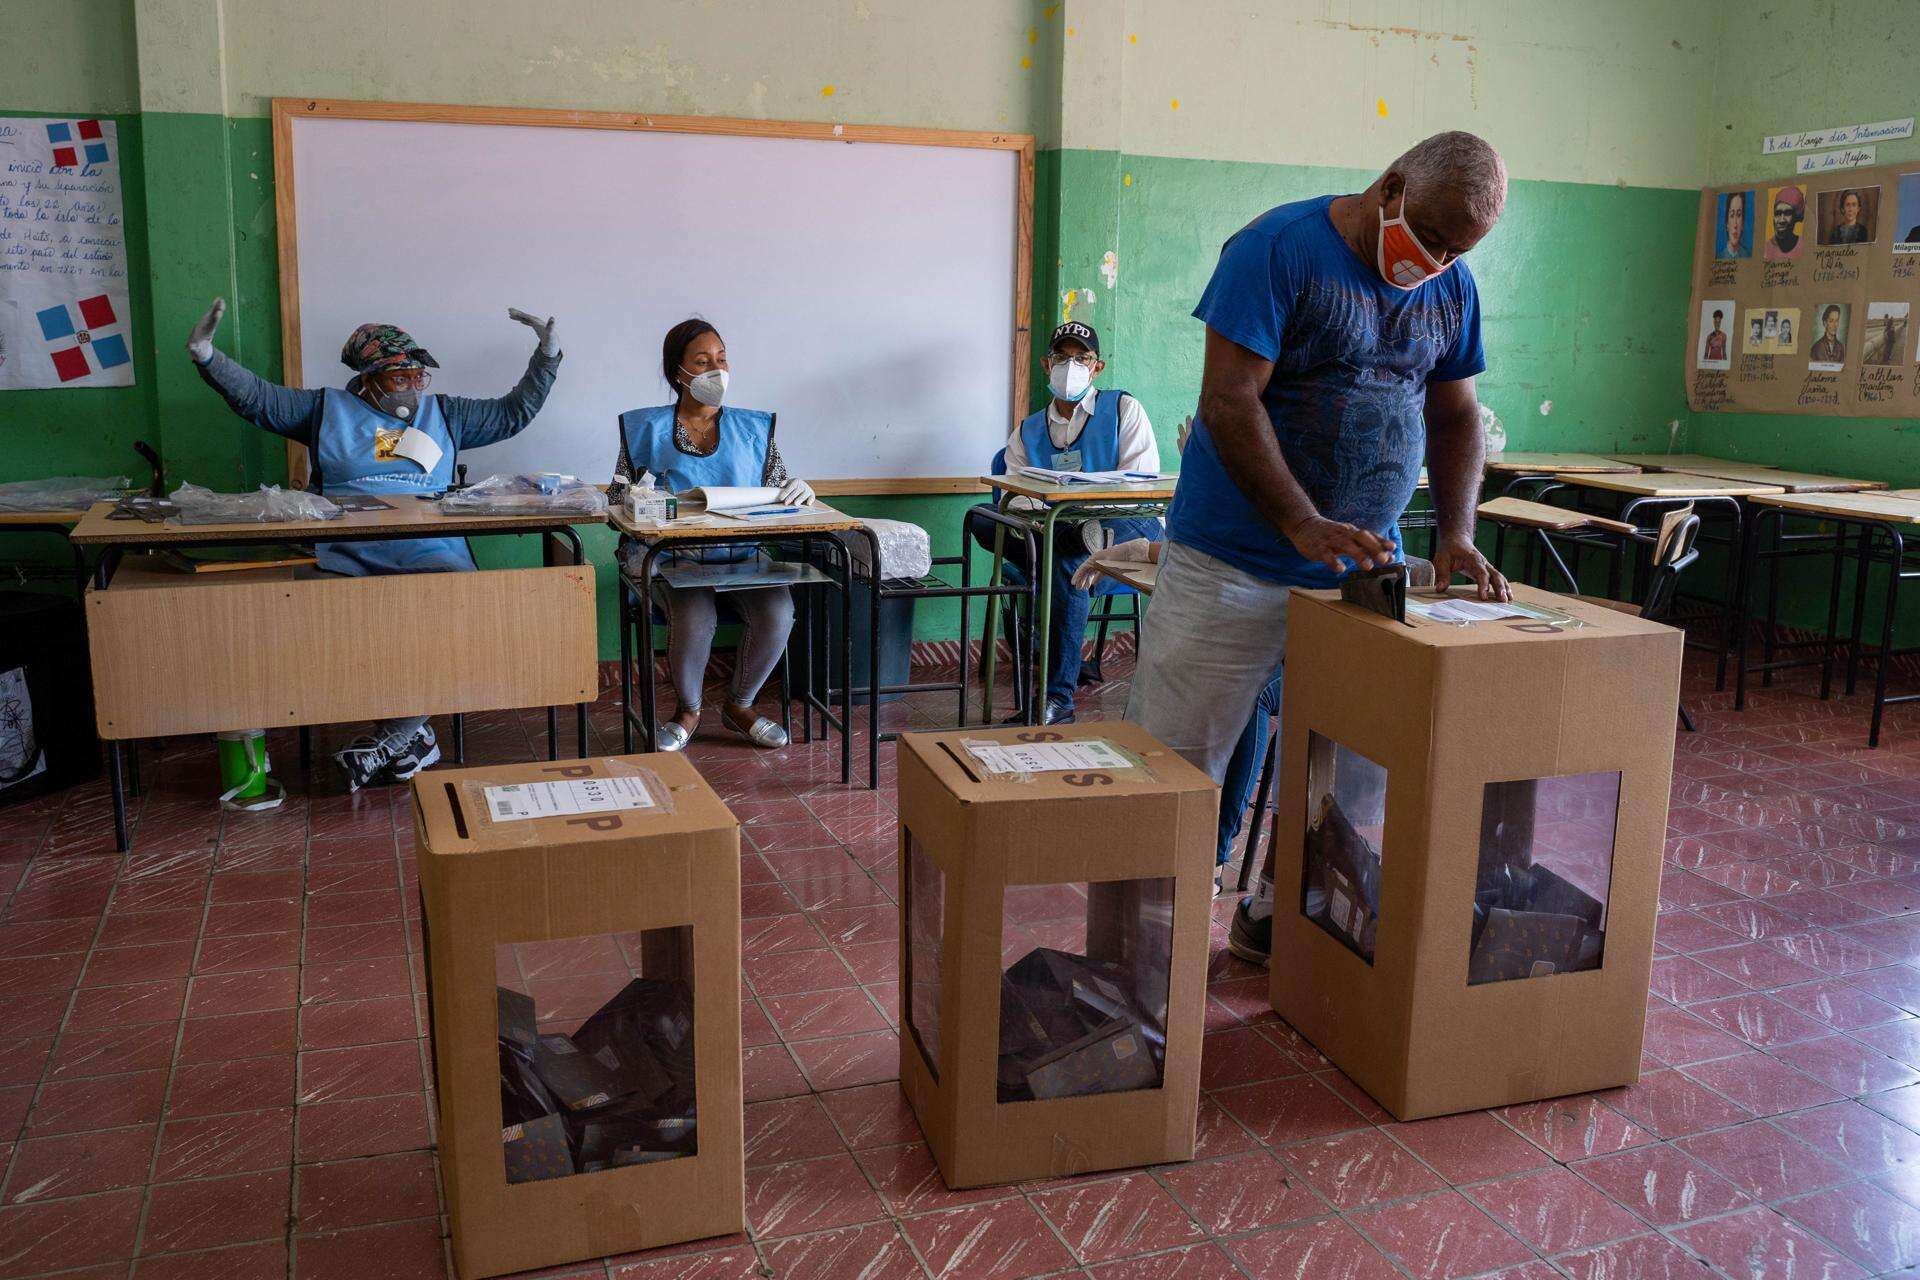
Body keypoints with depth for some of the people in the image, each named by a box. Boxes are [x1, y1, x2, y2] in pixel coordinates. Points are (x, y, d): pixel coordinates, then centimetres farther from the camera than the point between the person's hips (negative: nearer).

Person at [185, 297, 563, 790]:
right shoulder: (329, 408, 20)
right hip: (349, 562, -1)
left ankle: (389, 739, -18)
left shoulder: (443, 413, 25)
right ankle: (413, 736, -14)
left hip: (431, 555, 1)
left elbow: (514, 412, 28)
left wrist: (547, 355, 24)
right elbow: (256, 398, 16)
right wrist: (205, 353, 5)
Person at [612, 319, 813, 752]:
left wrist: (799, 490, -12)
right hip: (671, 555, -2)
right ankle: (688, 711, -1)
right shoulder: (646, 428, 9)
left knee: (777, 613, -28)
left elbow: (779, 492, 12)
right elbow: (617, 497, 8)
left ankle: (739, 706, 1)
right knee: (695, 617, -33)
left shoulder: (753, 428, 15)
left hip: (742, 554, 2)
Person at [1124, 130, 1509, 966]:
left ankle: (1275, 924, 27)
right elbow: (1229, 400, -19)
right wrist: (1305, 527, -27)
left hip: (1362, 568, 6)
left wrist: (1456, 535, 0)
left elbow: (1455, 415, 17)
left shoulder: (1452, 288, 10)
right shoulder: (1280, 248, -11)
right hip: (1233, 566, -6)